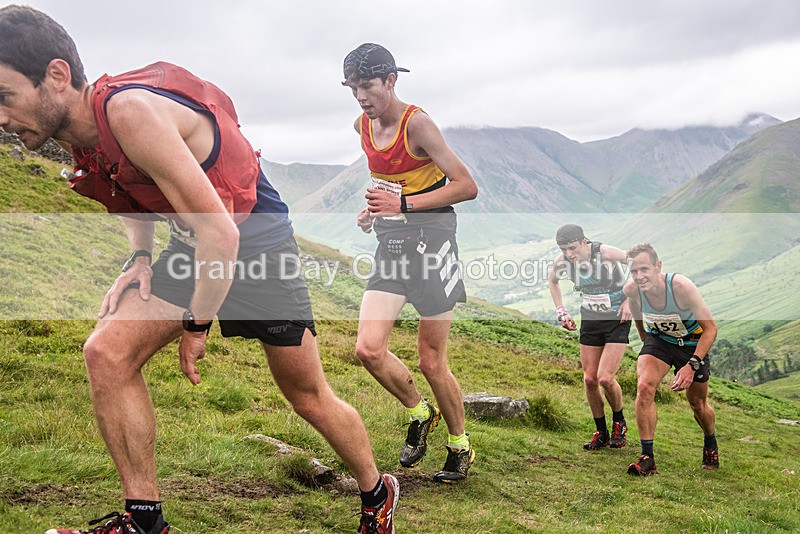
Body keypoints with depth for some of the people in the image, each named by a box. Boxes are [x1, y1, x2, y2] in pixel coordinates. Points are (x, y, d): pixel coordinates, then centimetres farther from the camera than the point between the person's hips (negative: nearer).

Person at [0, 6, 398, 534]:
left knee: (309, 396, 4)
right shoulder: (77, 129, -3)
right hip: (192, 248, 8)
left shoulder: (131, 109, -31)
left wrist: (196, 326, -18)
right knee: (107, 353, -9)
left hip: (256, 243, -8)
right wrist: (139, 260, 0)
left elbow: (220, 234, -31)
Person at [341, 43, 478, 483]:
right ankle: (420, 413, 19)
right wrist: (375, 207, 8)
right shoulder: (363, 125, 7)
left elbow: (467, 186, -17)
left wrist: (403, 204, -23)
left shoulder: (417, 122, -14)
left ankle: (461, 447, 23)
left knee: (431, 361, 0)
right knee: (369, 349, -8)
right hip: (390, 241, 6)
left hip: (430, 235, -6)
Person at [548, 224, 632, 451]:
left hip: (617, 319, -4)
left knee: (605, 378, -14)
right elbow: (553, 281, 14)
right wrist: (561, 312, 6)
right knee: (589, 380, 3)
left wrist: (630, 300, -11)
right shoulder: (561, 262, -10)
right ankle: (601, 432, 21)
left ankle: (619, 423, 15)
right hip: (590, 319, 5)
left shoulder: (606, 252, -23)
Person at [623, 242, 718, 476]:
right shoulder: (631, 290, -23)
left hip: (692, 343, -2)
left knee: (698, 405, 10)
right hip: (658, 339, 2)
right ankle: (647, 458, -16)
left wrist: (692, 365, -30)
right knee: (644, 387, -24)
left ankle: (711, 445, 43)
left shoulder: (681, 286, -33)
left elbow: (710, 328, -23)